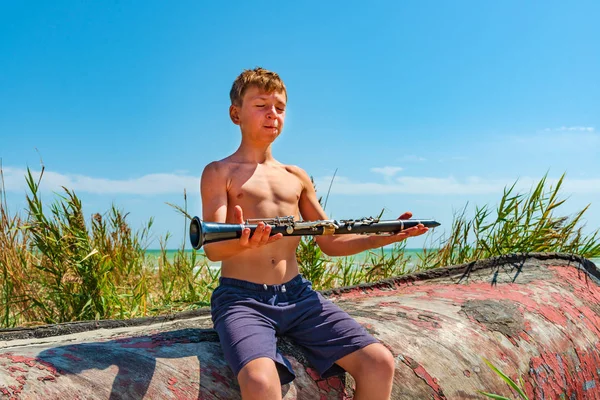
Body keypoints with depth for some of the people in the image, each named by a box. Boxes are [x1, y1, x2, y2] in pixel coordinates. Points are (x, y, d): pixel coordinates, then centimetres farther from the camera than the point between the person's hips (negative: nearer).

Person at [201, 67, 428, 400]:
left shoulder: (296, 177, 17)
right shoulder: (219, 173, 1)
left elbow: (330, 243, 19)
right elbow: (211, 248, -13)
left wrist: (385, 237, 3)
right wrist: (241, 242, -38)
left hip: (297, 294, 5)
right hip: (241, 297, -5)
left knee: (379, 363, -15)